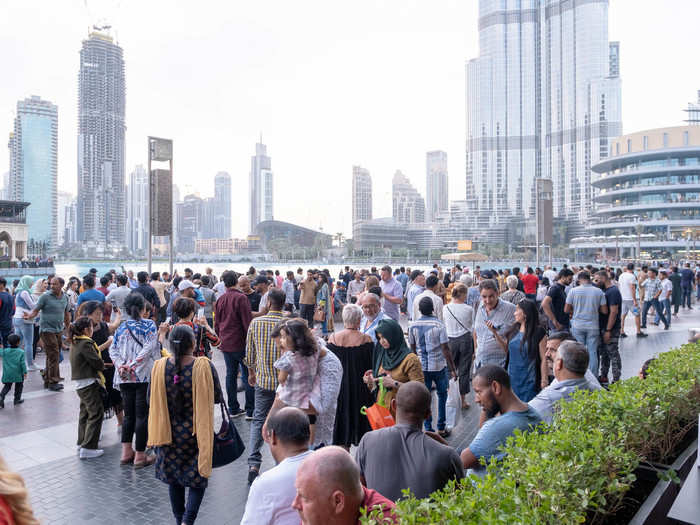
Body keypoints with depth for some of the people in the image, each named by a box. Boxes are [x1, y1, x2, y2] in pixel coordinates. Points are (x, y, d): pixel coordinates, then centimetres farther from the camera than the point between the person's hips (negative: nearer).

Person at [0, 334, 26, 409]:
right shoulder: (21, 352, -9)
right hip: (18, 374, -3)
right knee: (19, 386, 15)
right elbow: (23, 363, -10)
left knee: (7, 386, 16)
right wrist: (25, 372, -5)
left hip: (7, 374, 3)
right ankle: (17, 399, 17)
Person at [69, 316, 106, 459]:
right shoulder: (85, 343, -18)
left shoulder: (75, 342, 11)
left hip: (80, 384, 10)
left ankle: (81, 442, 29)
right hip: (89, 383, -10)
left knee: (85, 412, 20)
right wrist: (102, 364, 3)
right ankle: (88, 448, -6)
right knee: (96, 413, -5)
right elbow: (98, 363, -17)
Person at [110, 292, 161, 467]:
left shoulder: (121, 327, 9)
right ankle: (139, 456, 6)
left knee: (128, 414, 15)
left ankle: (126, 452, 18)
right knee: (142, 415, 1)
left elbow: (113, 349, 4)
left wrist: (120, 365, -6)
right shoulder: (149, 325, -4)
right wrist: (133, 365, -13)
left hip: (125, 378, 5)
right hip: (144, 376, -4)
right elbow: (148, 349, -15)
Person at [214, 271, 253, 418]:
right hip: (240, 343, -6)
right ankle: (250, 410, 3)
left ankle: (233, 409, 18)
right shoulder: (241, 298, -12)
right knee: (248, 375, 1)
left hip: (225, 344, 6)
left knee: (231, 374, 12)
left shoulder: (220, 300, 7)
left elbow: (216, 323, 15)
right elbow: (248, 322, -14)